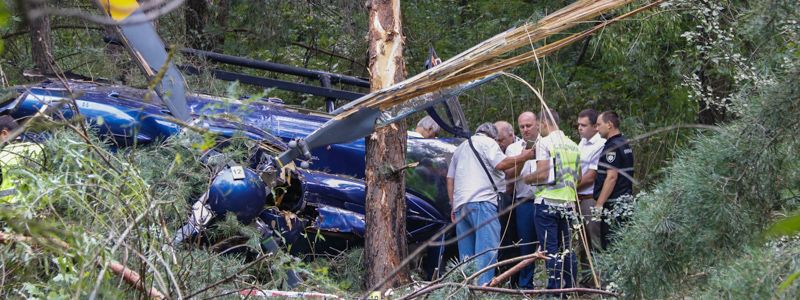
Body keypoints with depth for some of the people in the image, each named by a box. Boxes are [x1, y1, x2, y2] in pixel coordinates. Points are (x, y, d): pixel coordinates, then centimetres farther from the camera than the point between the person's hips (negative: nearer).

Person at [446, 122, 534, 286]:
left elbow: (450, 179, 24)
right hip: (481, 201, -8)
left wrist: (453, 206, 23)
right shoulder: (487, 142, 7)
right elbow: (501, 164, -8)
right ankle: (483, 287, -24)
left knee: (466, 253, 6)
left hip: (460, 204, 8)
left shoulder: (460, 148, 29)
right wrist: (524, 156, 2)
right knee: (487, 248, -13)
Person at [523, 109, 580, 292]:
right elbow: (578, 179, 19)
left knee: (550, 249, -5)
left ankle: (554, 289, -7)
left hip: (547, 202, -6)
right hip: (568, 203, 6)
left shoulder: (545, 142, -7)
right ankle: (570, 289, 15)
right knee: (567, 249, 12)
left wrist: (527, 178, 2)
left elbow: (542, 174, -15)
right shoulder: (573, 145, 14)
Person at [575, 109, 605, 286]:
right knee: (582, 242, 15)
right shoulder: (582, 142, 14)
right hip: (579, 199, 9)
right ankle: (585, 277, 24)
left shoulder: (600, 145, -14)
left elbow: (590, 177, -15)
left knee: (597, 242, -5)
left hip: (591, 199, -9)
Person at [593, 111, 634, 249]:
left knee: (610, 247, -7)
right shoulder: (625, 143, 16)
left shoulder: (612, 146, -14)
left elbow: (612, 177, -20)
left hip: (613, 204, -10)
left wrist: (599, 204, -20)